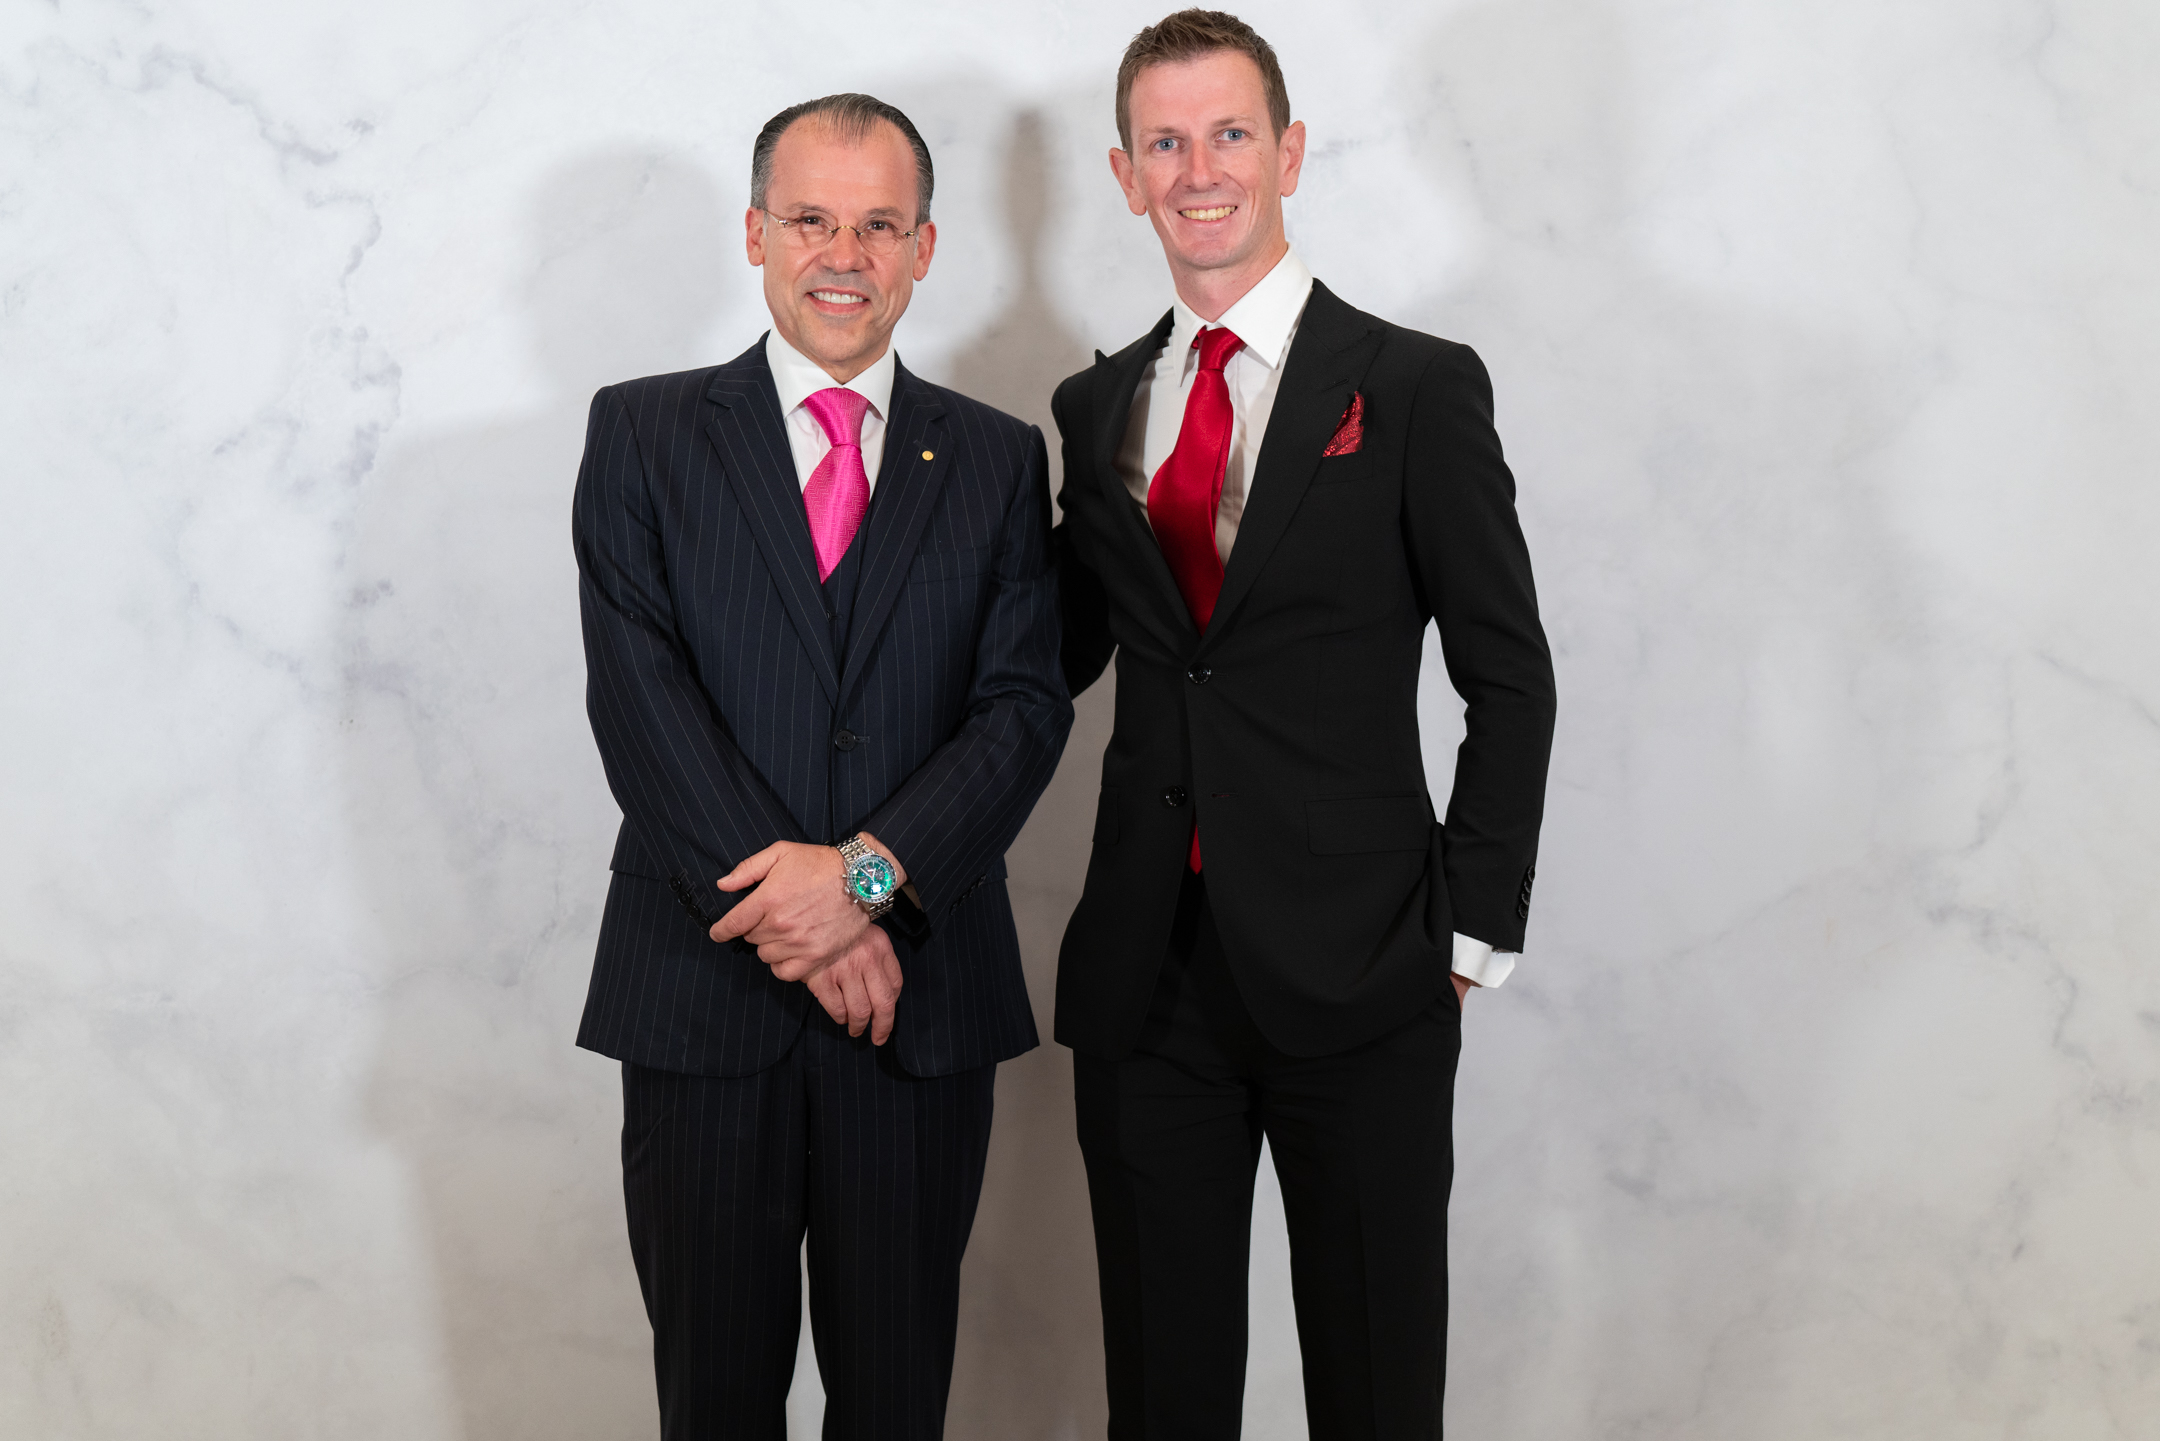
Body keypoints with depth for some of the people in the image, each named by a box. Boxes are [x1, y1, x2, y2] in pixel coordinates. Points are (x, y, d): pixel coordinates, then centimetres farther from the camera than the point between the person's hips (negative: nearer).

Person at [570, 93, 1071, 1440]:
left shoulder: (999, 458, 8)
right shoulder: (642, 433, 4)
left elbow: (1026, 705, -2)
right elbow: (638, 695, -7)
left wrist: (870, 870, -17)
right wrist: (786, 901, -15)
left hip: (922, 993, 1)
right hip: (705, 987, -1)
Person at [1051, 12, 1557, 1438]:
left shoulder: (1417, 388, -3)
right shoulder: (1097, 407, 11)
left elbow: (1510, 679, -2)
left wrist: (1470, 933, -6)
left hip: (1356, 977, -3)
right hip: (1148, 976, 4)